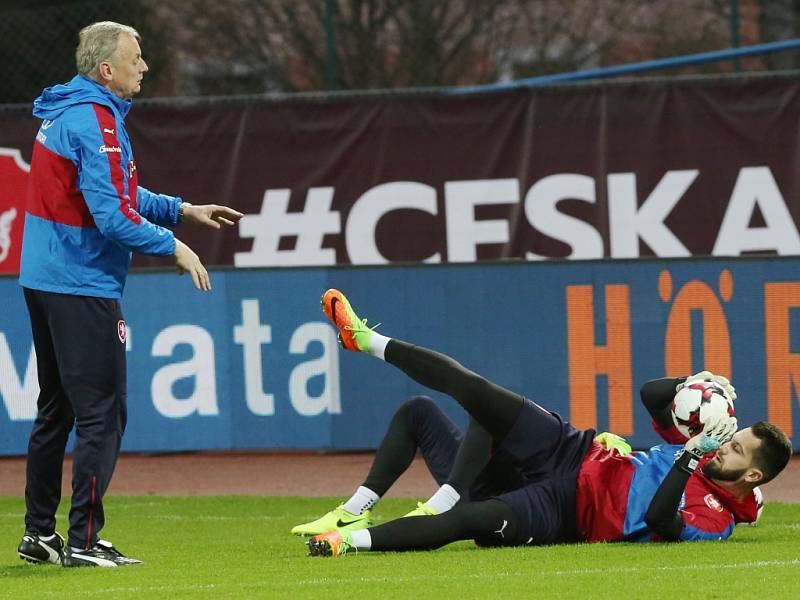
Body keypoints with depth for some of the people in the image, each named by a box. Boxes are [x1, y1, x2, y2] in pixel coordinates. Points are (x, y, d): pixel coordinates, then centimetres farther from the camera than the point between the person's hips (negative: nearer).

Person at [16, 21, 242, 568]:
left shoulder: (67, 113, 15)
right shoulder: (96, 124, -17)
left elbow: (120, 194, 23)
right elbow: (114, 217, -23)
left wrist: (184, 210, 18)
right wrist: (173, 246, -12)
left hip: (42, 283, 10)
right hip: (83, 289, -10)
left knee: (56, 409, 17)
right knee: (102, 412, -6)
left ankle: (39, 532, 23)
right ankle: (84, 541, -7)